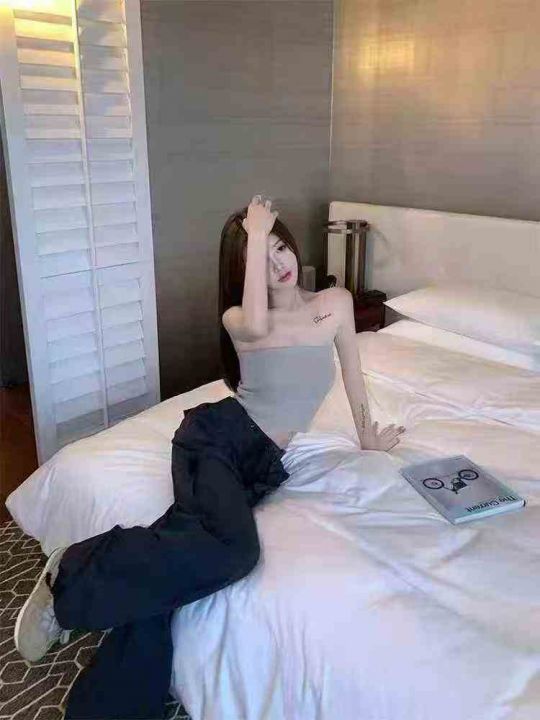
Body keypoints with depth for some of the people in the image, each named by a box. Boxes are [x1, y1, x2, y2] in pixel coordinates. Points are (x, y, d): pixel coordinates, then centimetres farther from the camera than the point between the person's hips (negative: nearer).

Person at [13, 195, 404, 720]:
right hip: (219, 436, -3)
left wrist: (367, 436, 32)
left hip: (263, 464, 3)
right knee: (232, 549, -33)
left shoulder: (335, 302, 10)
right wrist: (254, 234, -17)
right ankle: (73, 571, -16)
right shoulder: (236, 317, 0)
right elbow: (258, 327, -27)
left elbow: (353, 375, 22)